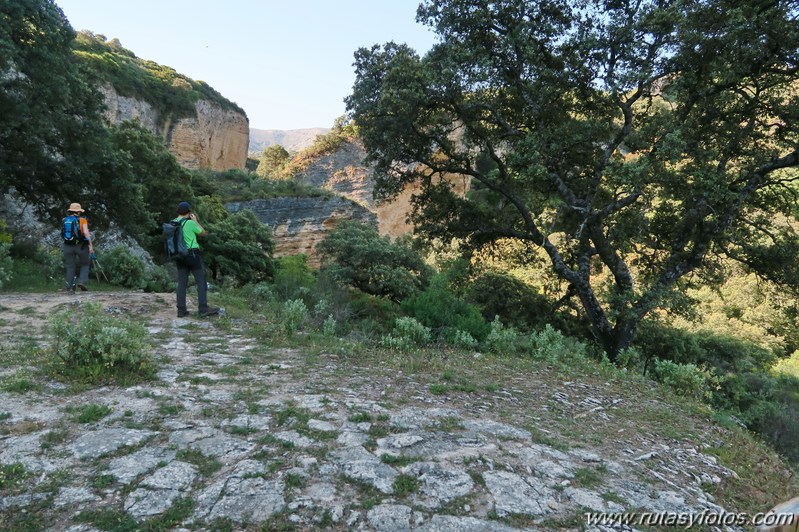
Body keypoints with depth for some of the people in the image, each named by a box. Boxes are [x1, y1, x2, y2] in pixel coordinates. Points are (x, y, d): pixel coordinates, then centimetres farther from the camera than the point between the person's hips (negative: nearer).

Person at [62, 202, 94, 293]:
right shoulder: (82, 219, -4)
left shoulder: (65, 220, 7)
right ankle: (82, 282, -3)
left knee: (70, 267, 8)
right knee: (85, 264, 14)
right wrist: (91, 245, -12)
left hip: (68, 246, 3)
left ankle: (70, 287, 5)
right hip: (81, 245, -3)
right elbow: (86, 232, -13)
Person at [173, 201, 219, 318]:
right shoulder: (190, 223, -11)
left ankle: (181, 310, 6)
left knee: (182, 283, 7)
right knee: (201, 281, -1)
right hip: (193, 254, -6)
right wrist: (195, 221, 10)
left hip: (179, 256, 6)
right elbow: (203, 233, 0)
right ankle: (203, 309, -3)